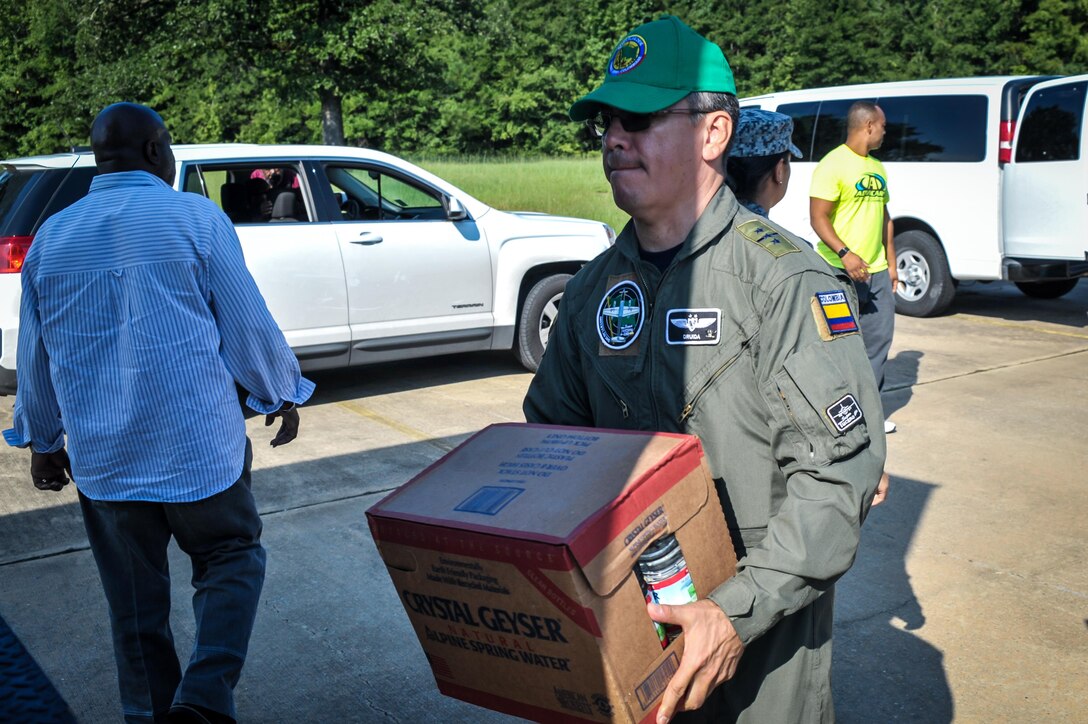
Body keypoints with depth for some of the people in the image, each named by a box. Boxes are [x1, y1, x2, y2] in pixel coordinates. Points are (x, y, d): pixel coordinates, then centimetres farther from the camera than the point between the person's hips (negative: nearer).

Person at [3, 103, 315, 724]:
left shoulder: (52, 237, 6)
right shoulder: (196, 219, -8)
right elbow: (248, 324, -5)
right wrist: (283, 394, 11)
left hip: (102, 460, 4)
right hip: (198, 447, -4)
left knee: (135, 603, 16)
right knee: (231, 561, 14)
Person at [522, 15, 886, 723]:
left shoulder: (786, 280, -17)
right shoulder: (595, 287, 3)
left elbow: (839, 471, -21)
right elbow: (550, 431, 12)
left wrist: (741, 611, -29)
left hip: (765, 621, -5)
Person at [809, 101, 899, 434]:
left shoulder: (877, 167, 18)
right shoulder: (833, 164, -9)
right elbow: (818, 218, -15)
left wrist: (891, 262, 19)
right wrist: (845, 253, -26)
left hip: (876, 270, 8)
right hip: (841, 272, -8)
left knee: (880, 337, 9)